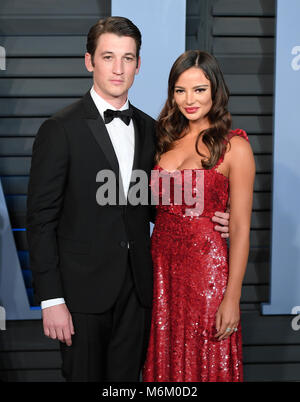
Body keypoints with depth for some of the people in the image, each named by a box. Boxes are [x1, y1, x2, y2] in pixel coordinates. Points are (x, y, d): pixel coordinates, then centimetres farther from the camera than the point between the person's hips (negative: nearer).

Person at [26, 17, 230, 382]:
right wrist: (51, 300, -14)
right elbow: (41, 219, -10)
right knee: (84, 375, 8)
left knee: (126, 376, 14)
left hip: (137, 289, 5)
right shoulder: (61, 129, -9)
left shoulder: (148, 129, 9)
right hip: (83, 289, -4)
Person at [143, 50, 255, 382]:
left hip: (206, 266, -5)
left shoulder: (234, 146, -9)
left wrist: (232, 298, -14)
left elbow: (240, 228, -11)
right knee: (166, 358, 16)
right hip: (161, 261, 5)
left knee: (204, 362, 9)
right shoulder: (167, 139, 7)